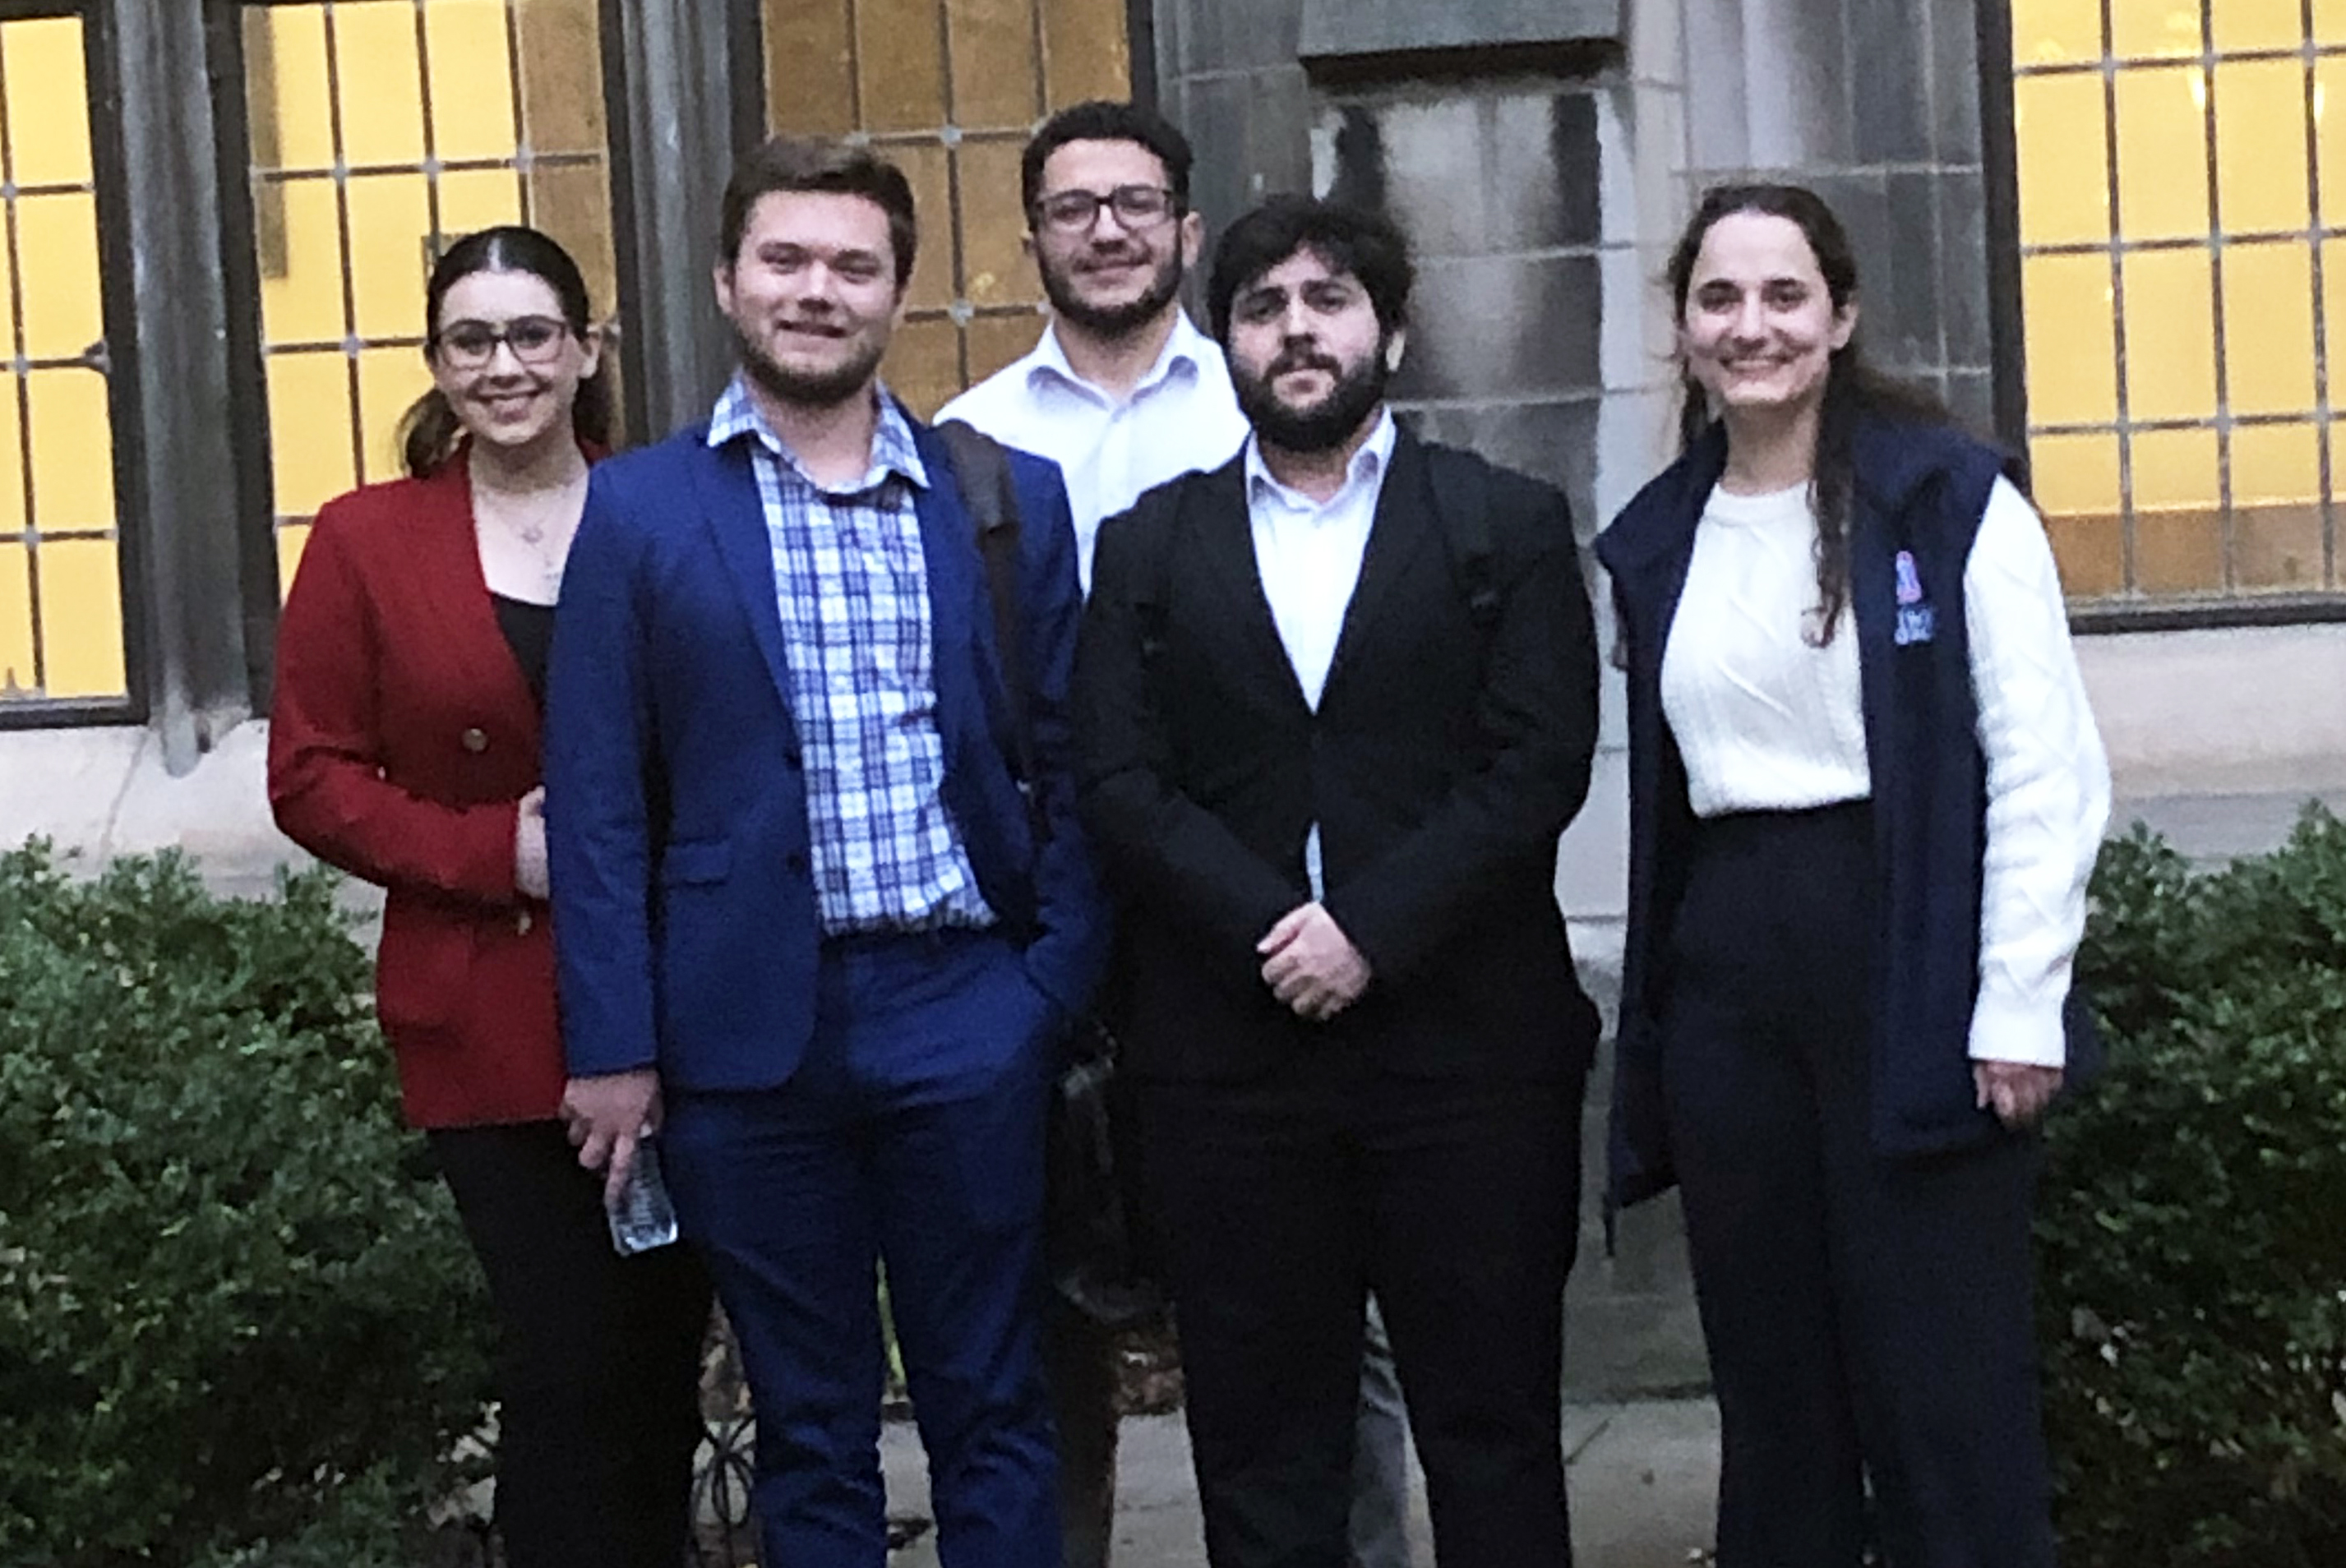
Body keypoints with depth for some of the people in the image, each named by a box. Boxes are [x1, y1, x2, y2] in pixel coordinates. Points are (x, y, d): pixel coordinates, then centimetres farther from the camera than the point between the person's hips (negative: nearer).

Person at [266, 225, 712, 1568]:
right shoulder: (368, 542, 2)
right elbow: (314, 779, 1)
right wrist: (492, 851, -13)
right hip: (494, 1020, -1)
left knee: (666, 1352, 12)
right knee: (567, 1364, -2)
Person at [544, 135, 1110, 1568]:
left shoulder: (1011, 495, 7)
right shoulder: (640, 511, 2)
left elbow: (1071, 766, 7)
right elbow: (598, 799, 0)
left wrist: (1060, 984, -1)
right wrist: (614, 1046, -5)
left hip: (966, 1016, 1)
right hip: (749, 1024, -1)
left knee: (992, 1411, 9)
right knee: (808, 1431, 10)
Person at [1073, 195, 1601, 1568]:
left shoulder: (1508, 526, 8)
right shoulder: (1150, 547, 12)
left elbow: (1540, 762, -4)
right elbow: (1120, 782, 1)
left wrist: (1369, 928, -13)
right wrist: (1271, 930, -13)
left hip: (1467, 1042, -1)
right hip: (1227, 1055, 2)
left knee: (1494, 1432, 4)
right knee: (1262, 1451, 7)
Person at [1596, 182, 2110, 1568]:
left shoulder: (1949, 495, -3)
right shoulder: (1656, 540, 13)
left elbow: (2046, 765, -8)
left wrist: (2020, 1002, -13)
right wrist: (1655, 1027, 11)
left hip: (1911, 966, -5)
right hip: (1725, 982, 5)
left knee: (1947, 1391, -1)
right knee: (1771, 1384, 10)